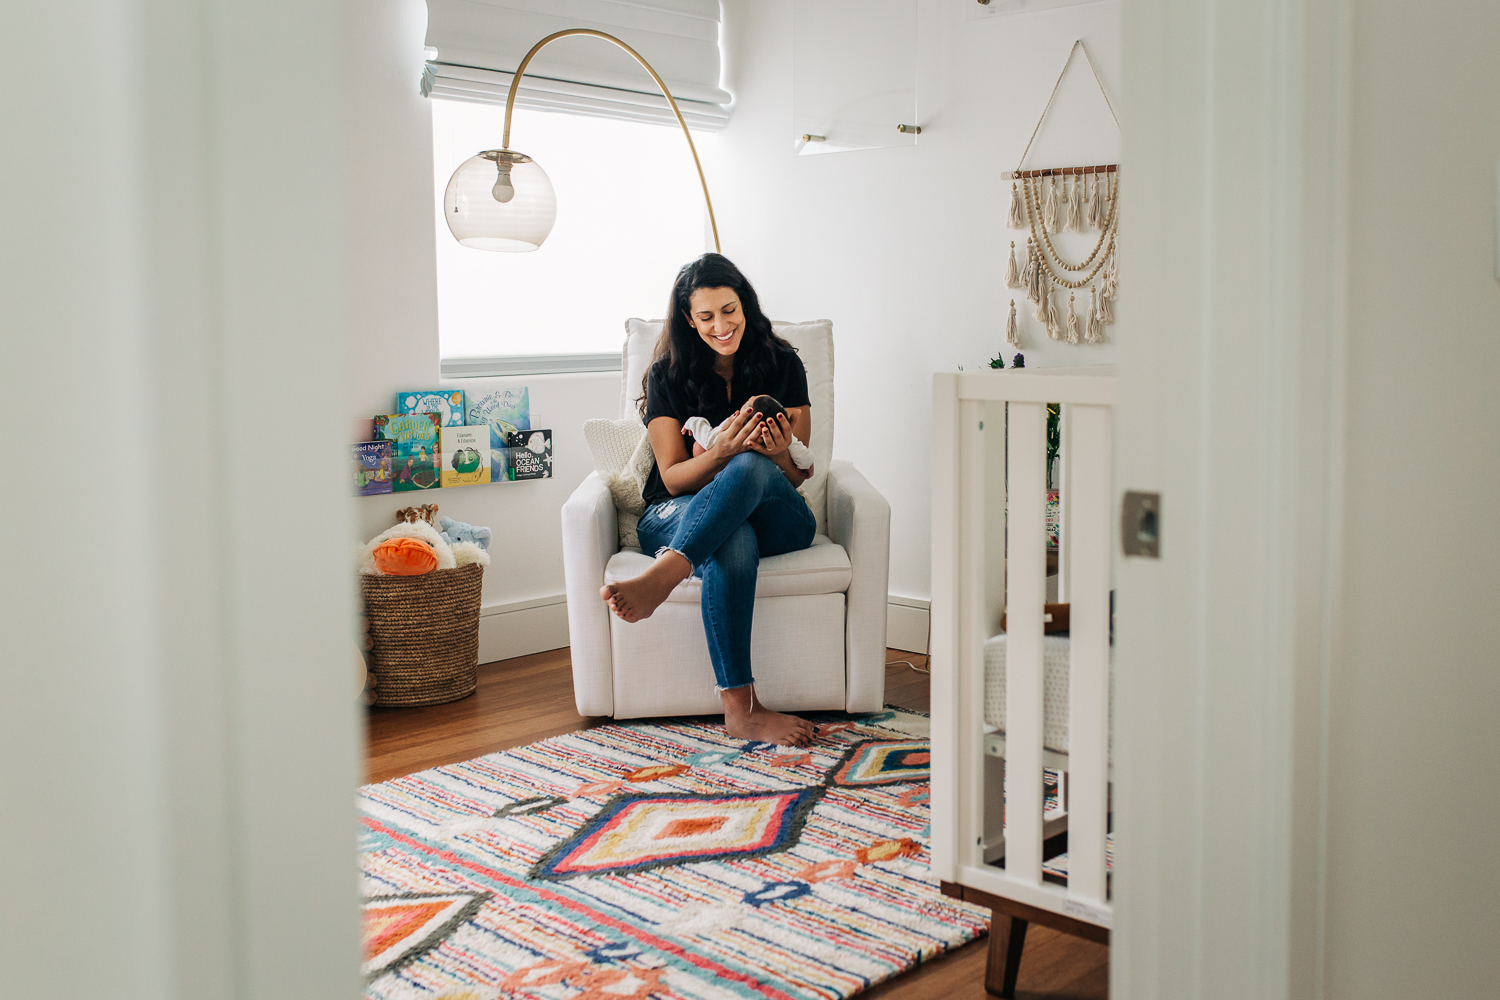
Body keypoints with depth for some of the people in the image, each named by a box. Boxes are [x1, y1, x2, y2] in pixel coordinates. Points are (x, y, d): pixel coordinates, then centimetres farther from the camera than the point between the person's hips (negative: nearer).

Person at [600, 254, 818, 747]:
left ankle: (658, 579, -51)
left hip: (776, 520, 1)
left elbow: (798, 477, 3)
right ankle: (741, 708, -45)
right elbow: (673, 479, -4)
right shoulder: (668, 375, 2)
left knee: (749, 467, -37)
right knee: (732, 545, -40)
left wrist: (779, 454, -23)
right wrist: (720, 451, -25)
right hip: (680, 515, -1)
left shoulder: (781, 364, 4)